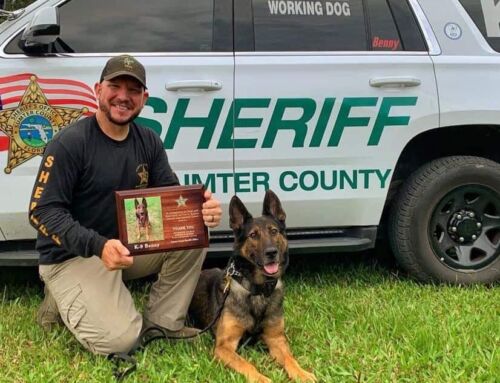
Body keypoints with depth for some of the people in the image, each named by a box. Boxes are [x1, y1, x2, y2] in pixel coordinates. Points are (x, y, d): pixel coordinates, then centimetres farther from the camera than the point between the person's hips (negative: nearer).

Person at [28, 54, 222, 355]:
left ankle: (163, 323, -2)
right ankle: (62, 301, 7)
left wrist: (200, 208, -26)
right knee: (120, 339, -23)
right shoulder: (69, 143, -17)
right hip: (72, 256, -6)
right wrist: (99, 246, -37)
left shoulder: (148, 142, 2)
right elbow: (43, 211, -21)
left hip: (130, 245, 6)